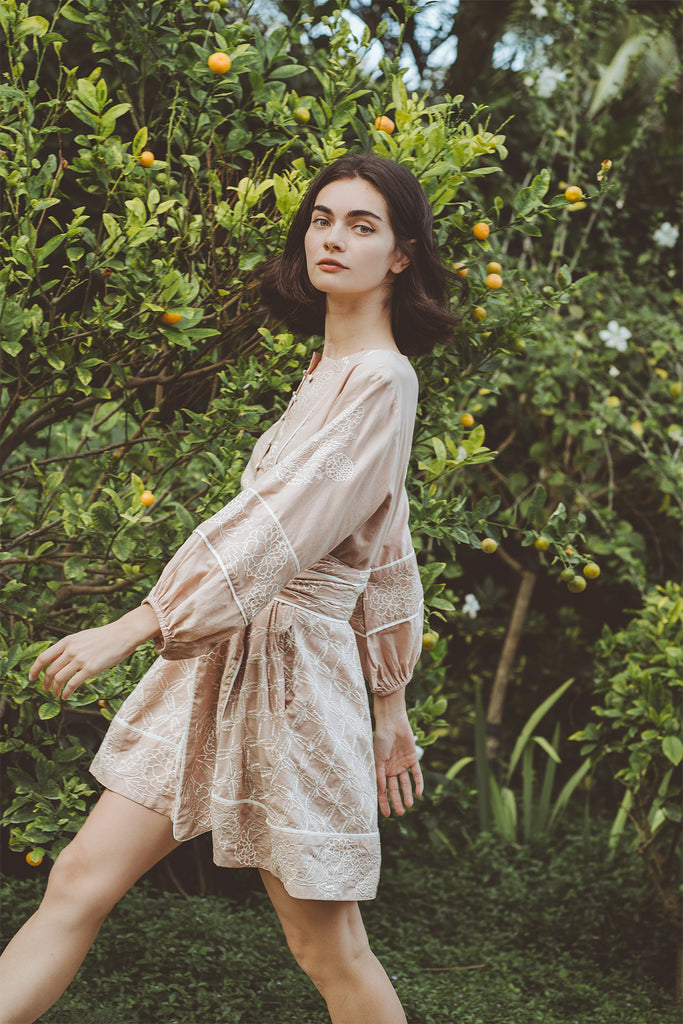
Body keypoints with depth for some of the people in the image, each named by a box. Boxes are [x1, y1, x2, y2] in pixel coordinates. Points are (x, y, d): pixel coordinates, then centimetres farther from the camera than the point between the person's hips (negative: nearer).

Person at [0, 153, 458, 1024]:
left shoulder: (380, 378, -13)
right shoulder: (327, 372, 16)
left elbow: (285, 523, -21)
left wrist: (134, 627, -23)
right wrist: (390, 704, 21)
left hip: (292, 665, -9)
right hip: (220, 656, 9)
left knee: (327, 948, 5)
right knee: (78, 883, 4)